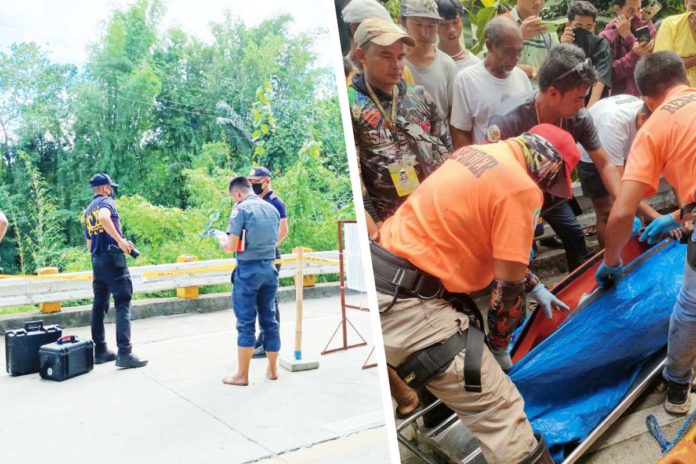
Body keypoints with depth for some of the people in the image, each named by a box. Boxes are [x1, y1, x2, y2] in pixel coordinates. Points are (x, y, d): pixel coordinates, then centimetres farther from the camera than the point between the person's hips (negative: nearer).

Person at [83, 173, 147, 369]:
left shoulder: (87, 212, 21)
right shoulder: (106, 201, -3)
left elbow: (89, 244, 21)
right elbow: (104, 217, -28)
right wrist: (120, 240, -26)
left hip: (96, 261, 9)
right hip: (113, 258, -8)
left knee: (99, 305, 12)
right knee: (123, 304, -10)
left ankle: (100, 351, 18)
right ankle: (124, 353, -15)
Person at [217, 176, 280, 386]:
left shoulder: (241, 209, -10)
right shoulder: (272, 209, 10)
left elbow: (231, 247, -14)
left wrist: (222, 241, 7)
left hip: (248, 269, -6)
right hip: (269, 268, 6)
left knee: (246, 323, 1)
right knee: (269, 319, 13)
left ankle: (242, 375, 9)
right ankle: (272, 369, 23)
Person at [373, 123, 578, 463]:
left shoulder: (481, 153, 15)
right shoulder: (521, 188, -12)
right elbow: (508, 283, -8)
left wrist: (536, 287, 36)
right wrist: (499, 347, 8)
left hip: (378, 273, 10)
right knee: (499, 409, -6)